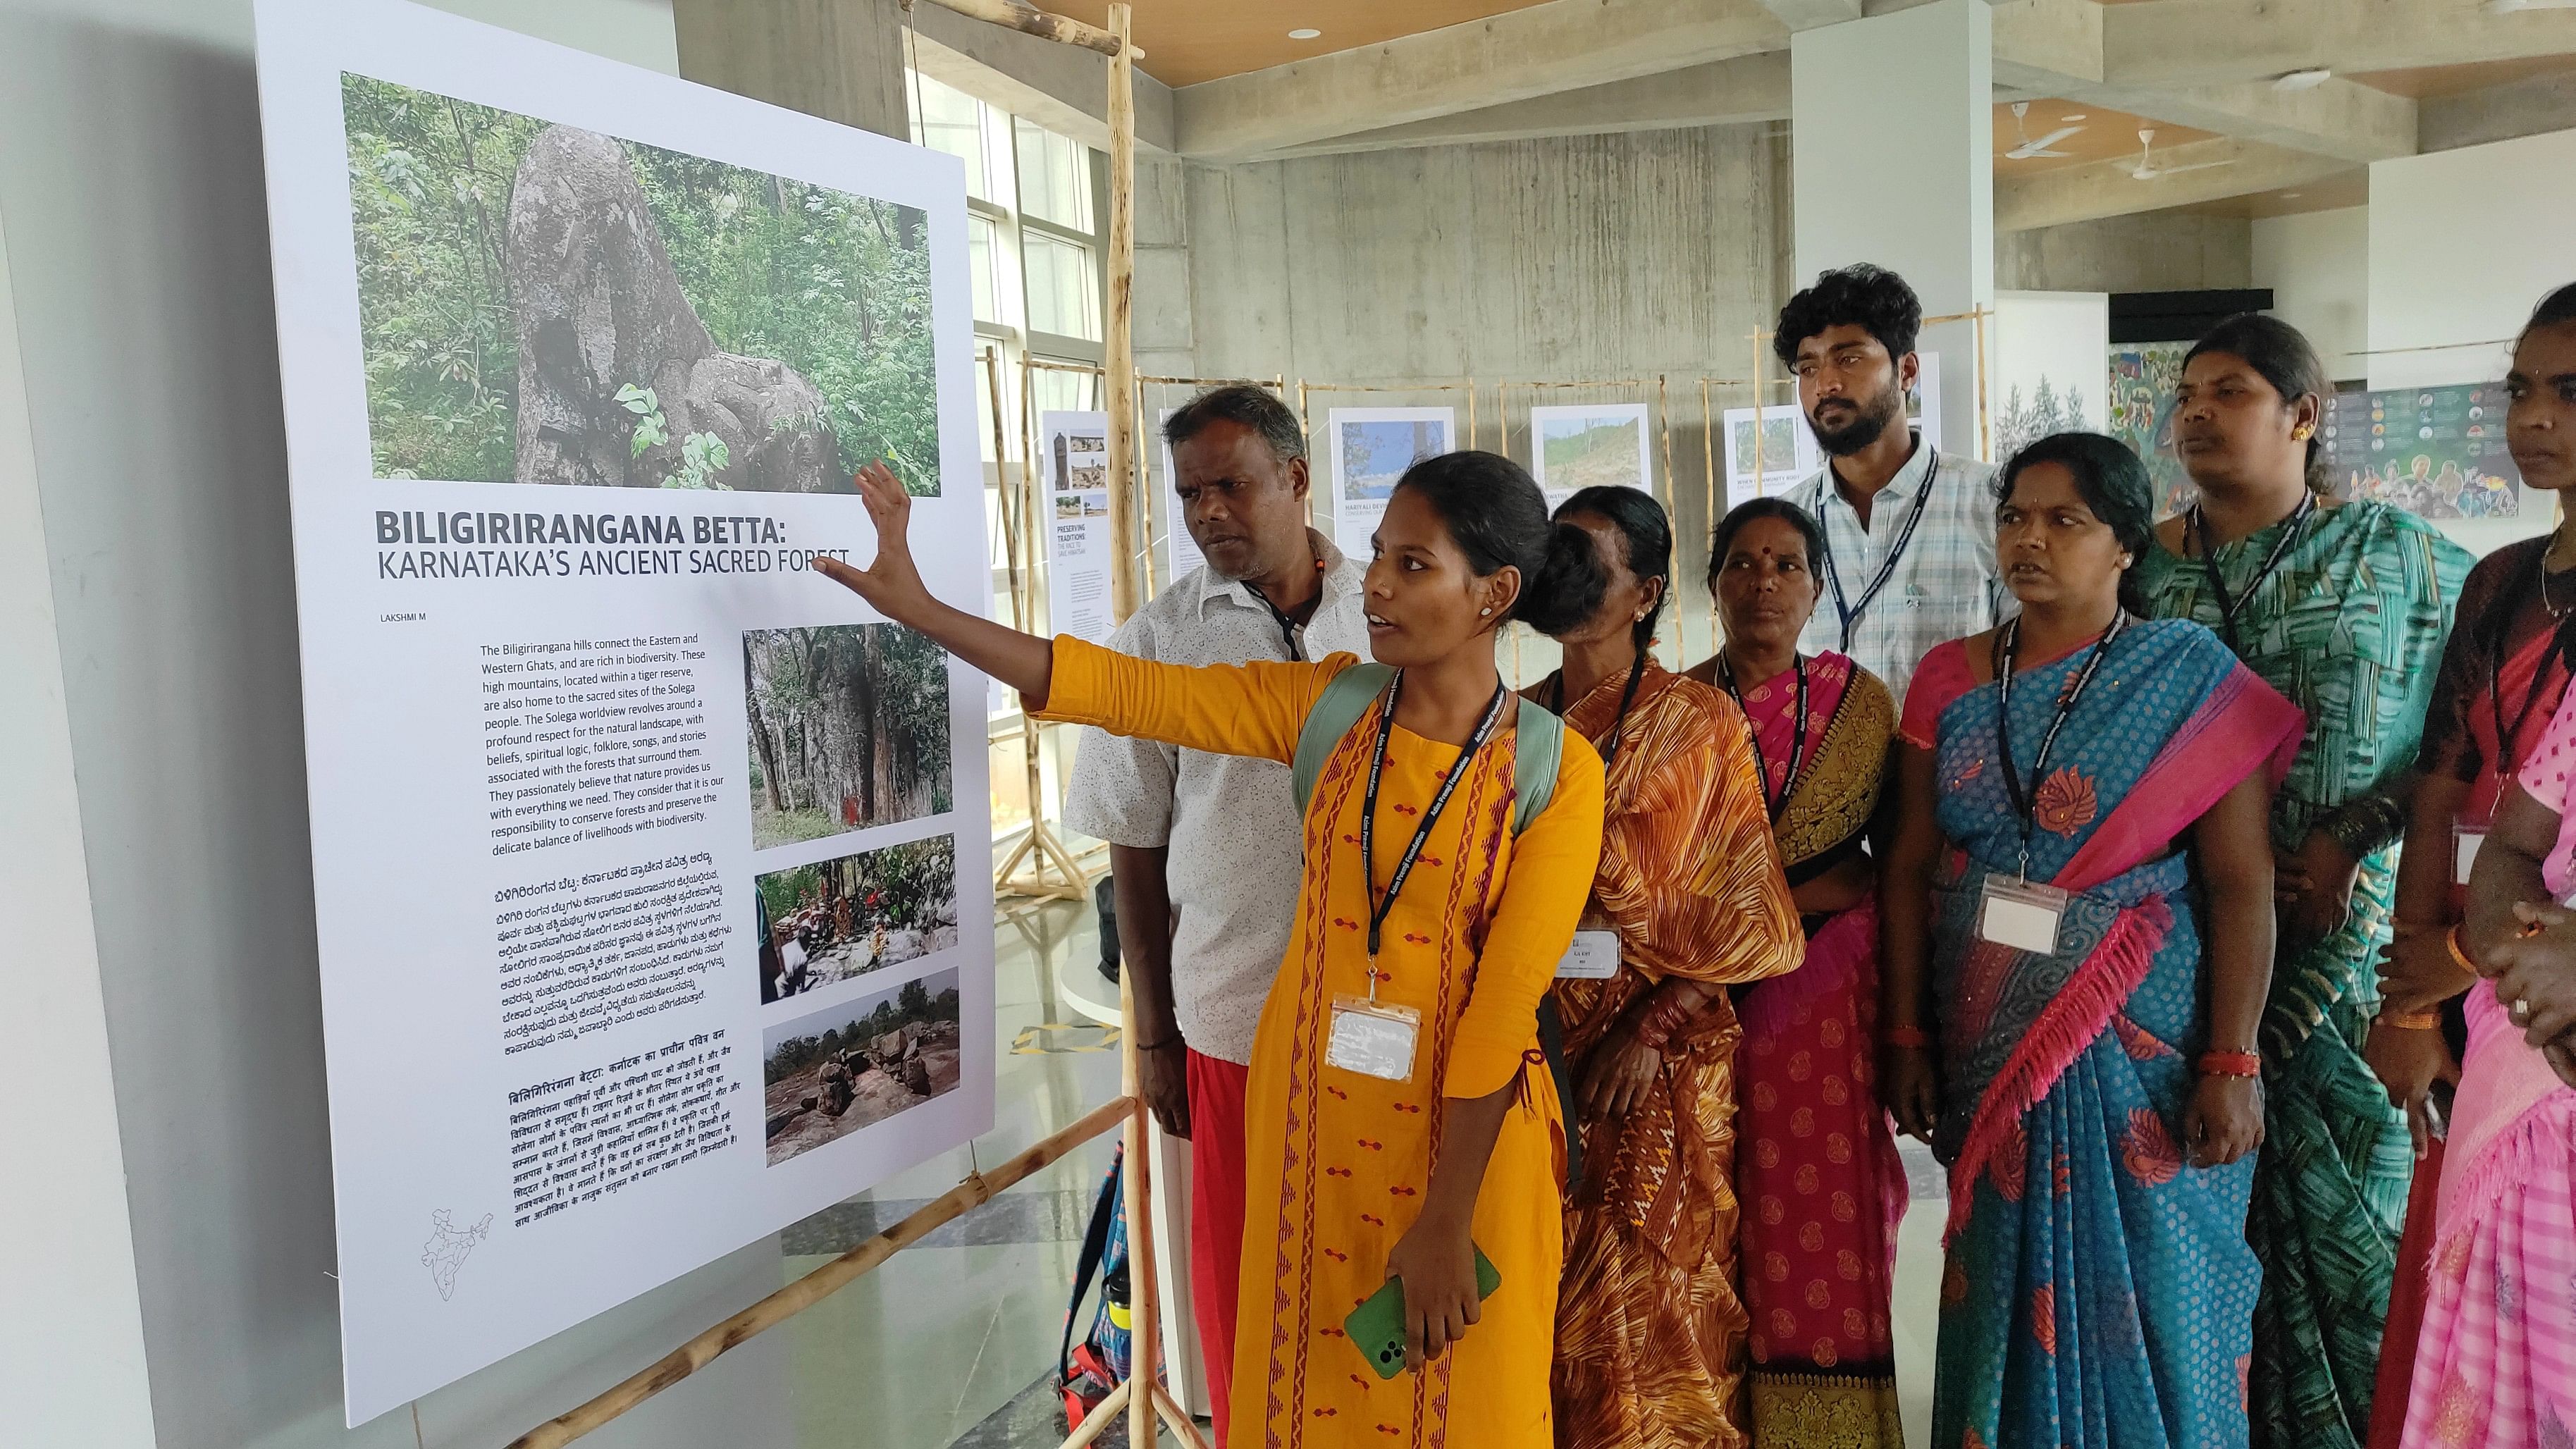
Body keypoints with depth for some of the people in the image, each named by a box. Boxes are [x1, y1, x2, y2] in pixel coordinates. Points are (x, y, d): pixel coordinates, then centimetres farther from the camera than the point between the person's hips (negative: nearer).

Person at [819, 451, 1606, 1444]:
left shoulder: (1556, 770, -13)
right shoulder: (1330, 703, -3)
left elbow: (1504, 1007, -16)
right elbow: (1123, 691, -6)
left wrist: (1446, 1222, -15)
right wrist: (918, 607, -10)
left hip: (1464, 1132, -3)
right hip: (1312, 1112, 3)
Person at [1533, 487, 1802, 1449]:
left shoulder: (1700, 724, -5)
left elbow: (1747, 913, -5)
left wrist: (1654, 1023, -14)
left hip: (1660, 1066, -3)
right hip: (1529, 1053, 3)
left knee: (1648, 1308, 6)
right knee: (1545, 1300, 9)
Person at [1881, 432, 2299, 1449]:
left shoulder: (2193, 678, -4)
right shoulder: (1950, 680, 4)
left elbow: (2239, 883, -8)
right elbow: (1910, 870, 3)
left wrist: (2231, 1064, -13)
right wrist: (1907, 1039, 0)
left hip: (2144, 1051, -3)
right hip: (1989, 1049, 3)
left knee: (2150, 1298, 6)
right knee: (2007, 1295, 13)